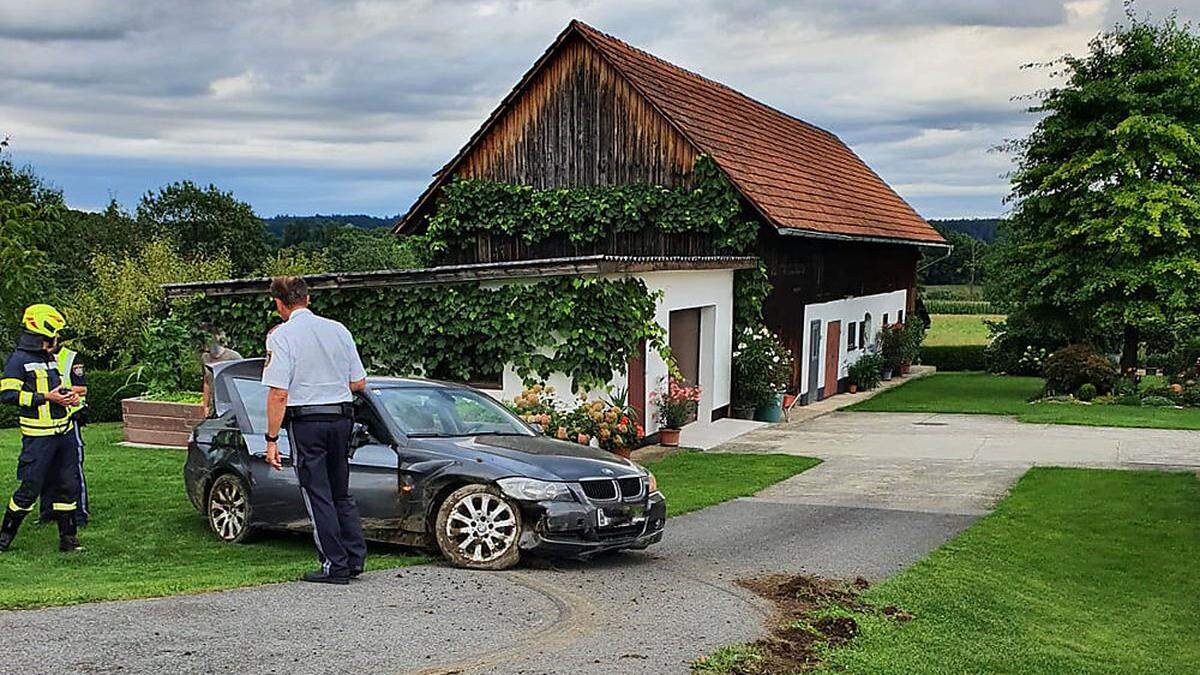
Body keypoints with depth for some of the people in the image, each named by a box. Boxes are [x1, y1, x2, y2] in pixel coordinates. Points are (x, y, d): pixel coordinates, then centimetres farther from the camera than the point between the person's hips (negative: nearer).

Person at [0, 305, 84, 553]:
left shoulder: (51, 359, 17)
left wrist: (68, 396, 8)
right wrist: (46, 397, -19)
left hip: (64, 432, 7)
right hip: (38, 436, -7)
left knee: (68, 486, 7)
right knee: (30, 488, -3)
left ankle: (67, 537, 15)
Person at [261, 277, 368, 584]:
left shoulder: (282, 337, -9)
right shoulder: (338, 330, 6)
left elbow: (279, 393, -15)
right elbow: (359, 383, 9)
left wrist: (272, 438, -11)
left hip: (305, 422, -5)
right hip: (342, 419, 5)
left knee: (318, 495, 3)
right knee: (341, 493, 17)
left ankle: (335, 565, 6)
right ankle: (355, 558, 17)